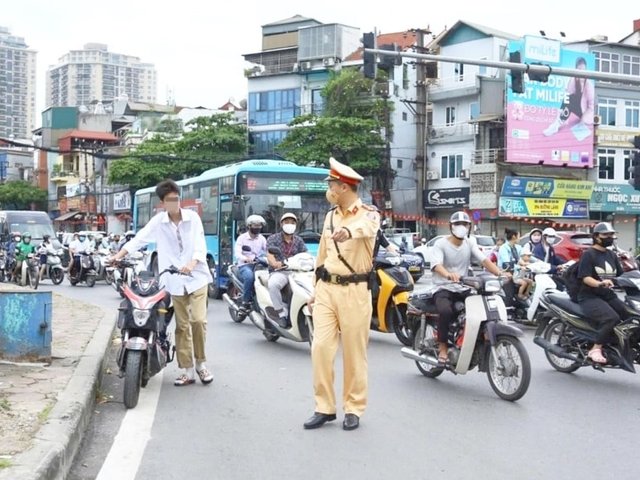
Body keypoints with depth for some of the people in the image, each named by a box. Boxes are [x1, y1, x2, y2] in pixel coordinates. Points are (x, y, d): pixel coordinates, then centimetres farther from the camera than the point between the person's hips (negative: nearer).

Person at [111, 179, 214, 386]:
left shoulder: (192, 217, -1)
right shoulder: (158, 221, 3)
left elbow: (200, 245, -9)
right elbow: (138, 239, -3)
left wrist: (192, 264, -27)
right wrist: (117, 257, -14)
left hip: (197, 276, -2)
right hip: (175, 281, 2)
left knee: (198, 320, -11)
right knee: (182, 326, 5)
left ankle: (201, 363, 8)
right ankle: (187, 370, 11)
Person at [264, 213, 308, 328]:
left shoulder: (299, 240, 20)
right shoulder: (273, 239, 9)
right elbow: (270, 257, -5)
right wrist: (276, 264, -29)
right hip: (279, 272, -3)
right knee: (273, 284, -39)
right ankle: (282, 314, -28)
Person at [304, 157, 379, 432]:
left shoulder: (368, 213, -7)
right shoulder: (330, 216, 14)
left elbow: (366, 227, -33)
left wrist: (349, 231, -56)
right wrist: (316, 290, 20)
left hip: (354, 291, -5)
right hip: (326, 289, 5)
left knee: (354, 352, 2)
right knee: (321, 348, 0)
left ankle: (353, 409, 15)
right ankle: (325, 407, 11)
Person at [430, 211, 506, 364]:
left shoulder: (470, 243, 10)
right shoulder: (441, 244, -6)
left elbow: (484, 260, -4)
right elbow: (436, 265, -24)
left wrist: (500, 273, -23)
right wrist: (448, 275, -47)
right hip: (443, 288, -5)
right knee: (446, 311, -34)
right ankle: (443, 347, -15)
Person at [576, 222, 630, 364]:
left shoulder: (612, 255, 20)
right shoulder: (588, 254, -3)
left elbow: (620, 275, 17)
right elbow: (585, 277, -14)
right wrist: (600, 283, -33)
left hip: (609, 296, 7)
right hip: (590, 297, -7)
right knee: (612, 318, -32)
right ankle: (596, 349, -22)